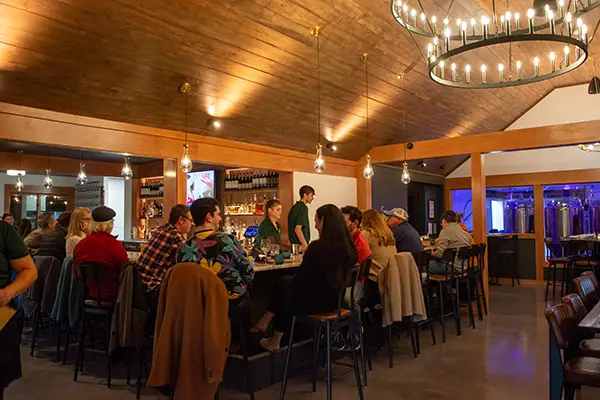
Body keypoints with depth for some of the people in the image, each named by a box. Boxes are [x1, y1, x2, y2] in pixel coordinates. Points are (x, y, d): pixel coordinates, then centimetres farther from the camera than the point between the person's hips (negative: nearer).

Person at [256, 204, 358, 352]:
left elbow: (299, 280, -14)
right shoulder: (349, 247, -5)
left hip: (312, 303, -6)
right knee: (287, 282, 24)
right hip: (333, 301, 6)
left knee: (284, 284, 23)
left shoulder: (317, 247, -24)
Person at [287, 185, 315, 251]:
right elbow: (297, 229, -23)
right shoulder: (303, 208, -14)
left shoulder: (295, 207, 14)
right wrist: (305, 245, -20)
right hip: (300, 245, -10)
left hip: (294, 243, 10)